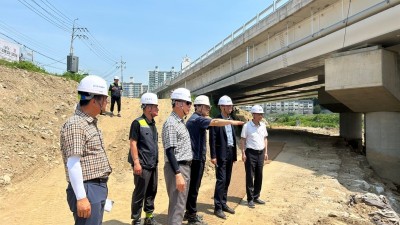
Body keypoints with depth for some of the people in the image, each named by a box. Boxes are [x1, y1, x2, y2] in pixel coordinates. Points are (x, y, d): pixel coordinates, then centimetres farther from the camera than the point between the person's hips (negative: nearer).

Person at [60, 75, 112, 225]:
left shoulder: (91, 123, 13)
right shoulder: (75, 125, -17)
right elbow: (73, 164, -21)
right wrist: (81, 198, -23)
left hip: (99, 188, 9)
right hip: (87, 190, -9)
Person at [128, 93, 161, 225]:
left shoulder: (152, 123, 12)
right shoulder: (138, 123, -11)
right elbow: (133, 143, -14)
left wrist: (155, 161, 16)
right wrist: (136, 163, -19)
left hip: (153, 165, 8)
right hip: (143, 165, -8)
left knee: (152, 192, 15)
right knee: (139, 194, 1)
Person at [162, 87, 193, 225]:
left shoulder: (181, 122, 13)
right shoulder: (171, 123, -16)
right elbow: (169, 152, -21)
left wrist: (184, 171, 19)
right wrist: (178, 174, -26)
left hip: (185, 167, 9)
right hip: (177, 168, -9)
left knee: (181, 203, 19)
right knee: (177, 205, -2)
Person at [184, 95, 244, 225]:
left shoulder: (197, 119, 17)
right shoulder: (196, 119, -16)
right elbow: (215, 122, -26)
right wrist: (232, 122, -22)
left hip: (197, 157, 10)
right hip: (196, 159, -10)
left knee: (193, 186, 16)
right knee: (194, 187, -1)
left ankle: (190, 212, 27)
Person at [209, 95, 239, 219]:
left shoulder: (231, 120, 13)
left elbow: (233, 137, 15)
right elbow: (212, 139, -14)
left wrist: (234, 153, 13)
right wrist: (213, 156, -17)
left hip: (230, 153, 7)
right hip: (221, 154, -7)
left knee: (227, 180, 13)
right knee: (221, 180, -6)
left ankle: (223, 204, 24)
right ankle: (218, 207, 4)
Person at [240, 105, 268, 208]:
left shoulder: (263, 125, 6)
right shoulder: (247, 126, -9)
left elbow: (265, 138, 14)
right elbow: (243, 140, -7)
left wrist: (266, 152, 10)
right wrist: (243, 153, -12)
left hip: (261, 153, 6)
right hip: (251, 153, -5)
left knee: (259, 176, 12)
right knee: (250, 177, 1)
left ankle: (256, 197, 24)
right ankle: (250, 199, 11)